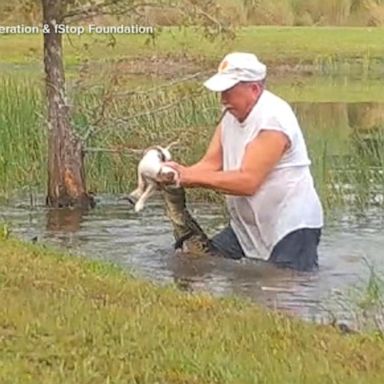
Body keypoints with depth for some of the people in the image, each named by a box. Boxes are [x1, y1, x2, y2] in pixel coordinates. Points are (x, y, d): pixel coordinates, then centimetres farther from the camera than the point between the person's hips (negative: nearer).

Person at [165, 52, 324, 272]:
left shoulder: (273, 118, -23)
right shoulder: (232, 114, 5)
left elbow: (248, 181, -29)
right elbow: (211, 163, 1)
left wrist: (192, 176, -29)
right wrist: (179, 173, -19)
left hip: (291, 225, -8)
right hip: (248, 226, 9)